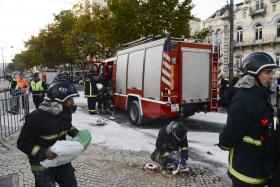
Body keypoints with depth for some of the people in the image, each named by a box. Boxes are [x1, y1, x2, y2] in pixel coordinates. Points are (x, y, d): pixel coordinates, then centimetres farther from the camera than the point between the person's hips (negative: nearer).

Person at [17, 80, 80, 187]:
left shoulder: (65, 112, -8)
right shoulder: (37, 117, -27)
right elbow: (23, 143, -19)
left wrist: (75, 133, -4)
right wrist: (43, 152, -31)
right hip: (43, 164, -6)